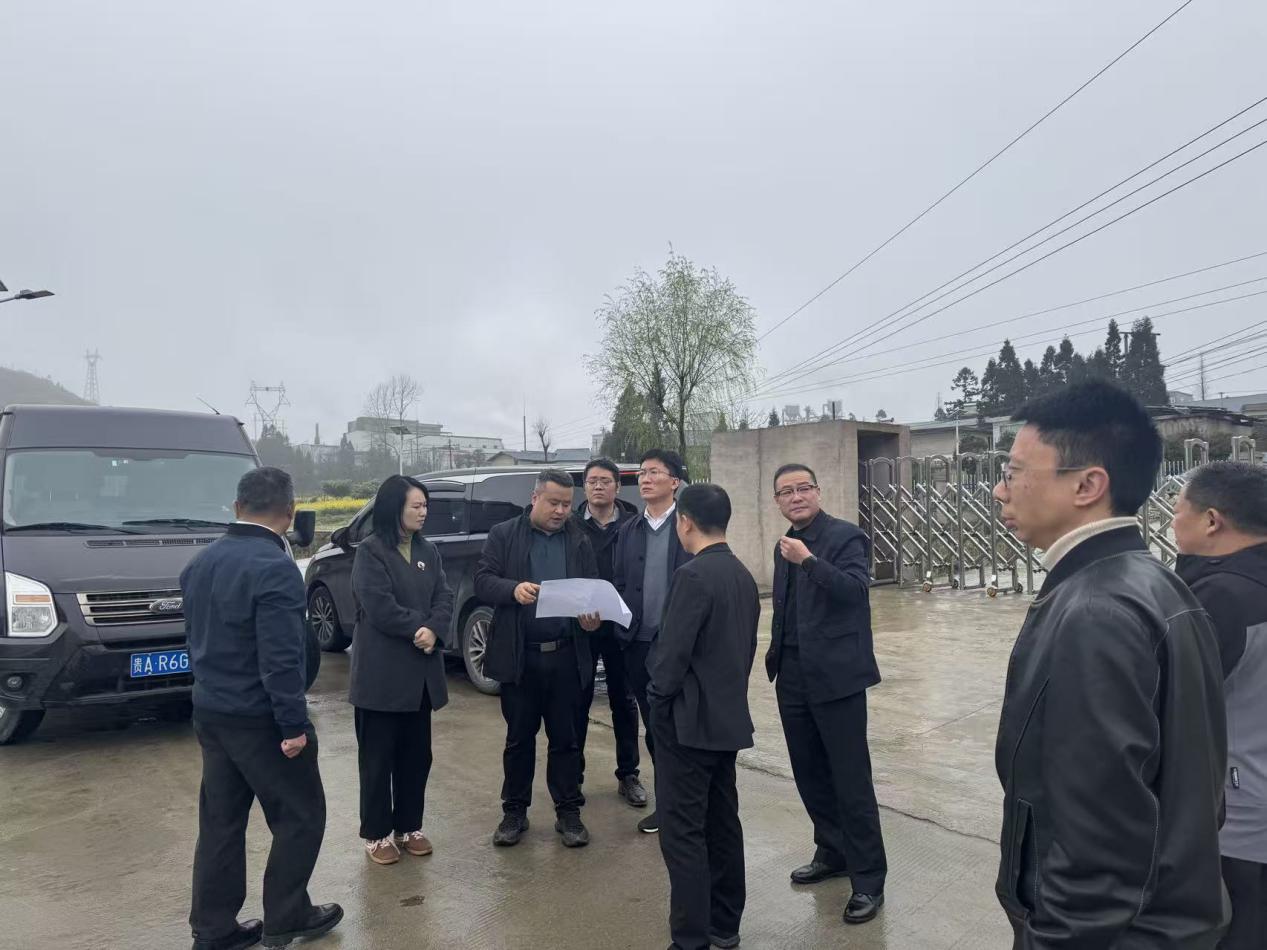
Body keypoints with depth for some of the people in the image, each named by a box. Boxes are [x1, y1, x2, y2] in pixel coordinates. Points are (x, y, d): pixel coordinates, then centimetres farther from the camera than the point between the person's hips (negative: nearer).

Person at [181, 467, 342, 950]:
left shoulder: (201, 563, 6)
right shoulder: (274, 568, -23)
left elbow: (197, 638, 15)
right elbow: (280, 658, -25)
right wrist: (293, 724, -19)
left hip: (210, 712, 8)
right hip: (259, 719, -8)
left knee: (221, 821, 17)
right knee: (300, 817, 8)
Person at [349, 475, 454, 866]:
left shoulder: (429, 551, 10)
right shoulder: (370, 551, -8)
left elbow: (444, 598, 1)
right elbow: (379, 606, -18)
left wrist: (433, 631, -17)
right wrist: (419, 628, -10)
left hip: (421, 671, 6)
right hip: (382, 670, -6)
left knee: (417, 754, 13)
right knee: (378, 756, 5)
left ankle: (409, 826, 26)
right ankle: (376, 833, 18)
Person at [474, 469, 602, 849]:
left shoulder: (580, 541, 8)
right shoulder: (503, 535, 2)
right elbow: (482, 581, -5)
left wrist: (592, 616, -13)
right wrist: (513, 589, -25)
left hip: (566, 656, 1)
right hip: (519, 656, -1)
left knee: (565, 738, 9)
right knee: (518, 738, 11)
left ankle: (568, 813, 22)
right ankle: (514, 812, 25)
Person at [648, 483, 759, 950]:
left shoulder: (693, 575, -20)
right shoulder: (743, 575, 8)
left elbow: (672, 651, -21)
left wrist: (657, 698, -4)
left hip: (688, 720, -9)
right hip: (728, 717, 9)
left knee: (683, 832, -1)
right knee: (723, 822, 16)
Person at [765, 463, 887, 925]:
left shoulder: (845, 536, -9)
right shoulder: (784, 545, 12)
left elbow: (856, 590, -24)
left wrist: (809, 561, -34)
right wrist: (776, 658, 15)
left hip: (836, 676, -7)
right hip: (793, 678, 7)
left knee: (851, 780, 0)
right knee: (810, 775, 15)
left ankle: (868, 879, 11)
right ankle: (832, 852, 32)